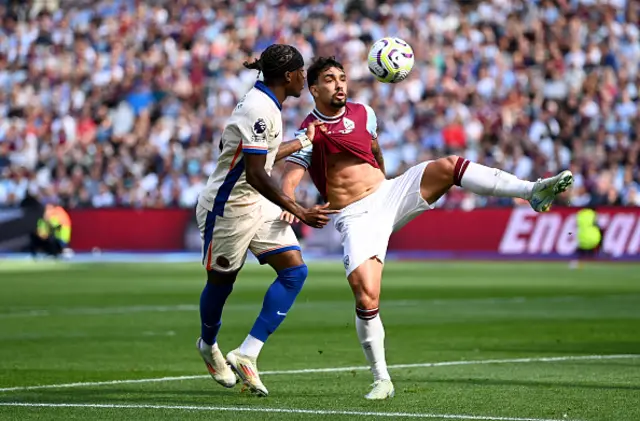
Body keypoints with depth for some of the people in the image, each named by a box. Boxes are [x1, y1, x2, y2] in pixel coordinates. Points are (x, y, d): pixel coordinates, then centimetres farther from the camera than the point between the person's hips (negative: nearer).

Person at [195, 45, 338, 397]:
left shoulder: (265, 104, 7)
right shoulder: (260, 110, -23)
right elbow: (256, 175, -26)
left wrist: (301, 142, 30)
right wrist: (299, 212, -24)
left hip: (257, 205, 9)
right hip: (228, 207, -9)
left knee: (294, 270, -5)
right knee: (221, 282, 9)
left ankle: (247, 354, -6)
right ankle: (208, 345, 39)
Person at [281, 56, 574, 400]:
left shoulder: (363, 113, 10)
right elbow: (288, 180, -18)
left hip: (389, 194, 4)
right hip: (355, 218, -4)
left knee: (447, 166, -21)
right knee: (366, 297, -18)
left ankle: (533, 191, -28)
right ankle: (381, 380, -3)